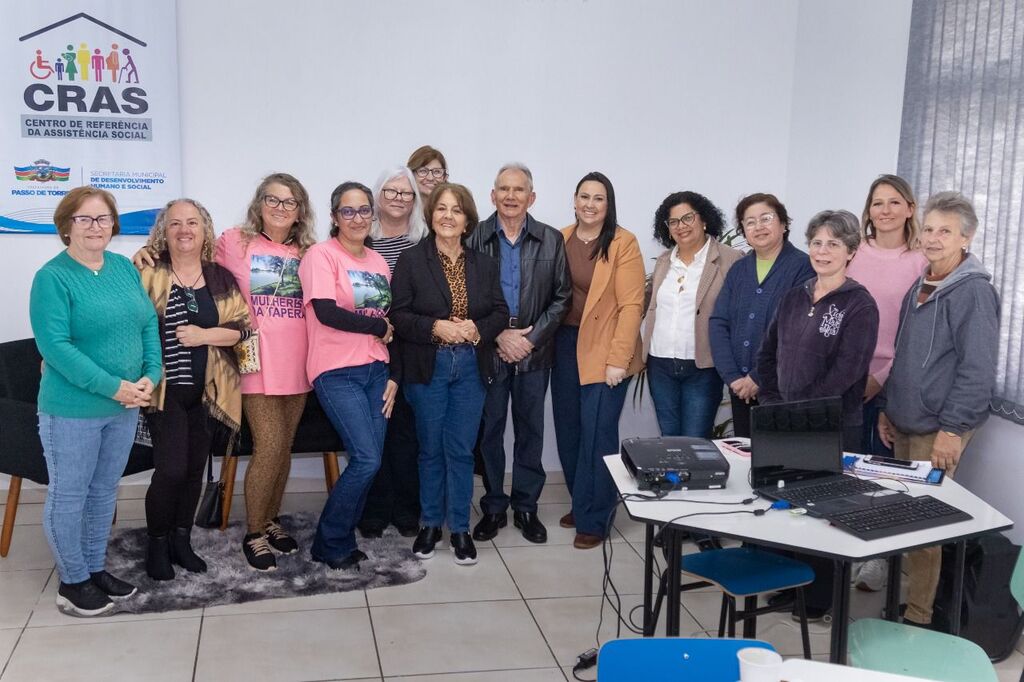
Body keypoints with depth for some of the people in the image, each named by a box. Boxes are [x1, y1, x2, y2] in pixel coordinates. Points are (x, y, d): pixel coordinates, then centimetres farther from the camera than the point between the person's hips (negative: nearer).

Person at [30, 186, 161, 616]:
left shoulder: (125, 268, 7)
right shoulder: (52, 277, -12)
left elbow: (148, 323, 8)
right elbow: (54, 345, -20)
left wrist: (151, 377, -8)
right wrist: (113, 387, -22)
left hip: (126, 406, 6)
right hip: (72, 409, -6)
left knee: (105, 491, 17)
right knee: (68, 495, 6)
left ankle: (95, 568, 32)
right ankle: (72, 582, 19)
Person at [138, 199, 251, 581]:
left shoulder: (221, 278, 6)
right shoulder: (148, 274, -4)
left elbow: (243, 326, 0)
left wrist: (205, 335, -13)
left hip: (208, 391, 4)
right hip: (166, 389, -4)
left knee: (194, 469, 12)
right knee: (171, 469, -8)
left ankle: (181, 540, 28)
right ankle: (157, 545, 13)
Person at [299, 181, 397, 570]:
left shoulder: (379, 262, 14)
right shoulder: (321, 255, -5)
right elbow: (327, 313, -16)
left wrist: (394, 375, 9)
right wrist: (380, 326, -6)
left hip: (376, 371, 6)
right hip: (336, 373, -6)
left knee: (369, 461, 3)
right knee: (366, 460, -13)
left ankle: (343, 539, 20)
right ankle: (330, 544, 6)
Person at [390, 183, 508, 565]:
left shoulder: (484, 265, 7)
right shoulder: (411, 260, -3)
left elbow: (500, 313, 8)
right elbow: (398, 315, -7)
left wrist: (478, 329, -12)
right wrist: (435, 327, -21)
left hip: (471, 367, 2)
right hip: (428, 368, -2)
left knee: (461, 450, 6)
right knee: (431, 448, 9)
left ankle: (460, 528, 18)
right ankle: (430, 524, 24)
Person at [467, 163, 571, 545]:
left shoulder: (551, 240, 2)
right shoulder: (476, 238, -3)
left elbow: (561, 297, 2)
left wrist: (532, 337, -8)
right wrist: (499, 335, -12)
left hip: (535, 351, 1)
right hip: (487, 351, -1)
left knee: (530, 430, 9)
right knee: (489, 430, 7)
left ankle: (526, 507, 21)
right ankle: (493, 507, 20)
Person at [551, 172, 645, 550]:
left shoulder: (623, 244, -9)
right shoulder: (561, 239, 6)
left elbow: (631, 305, -12)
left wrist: (618, 359, -17)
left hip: (604, 352, -5)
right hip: (565, 346, 5)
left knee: (597, 433, -3)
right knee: (568, 429, 11)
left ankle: (594, 519, 11)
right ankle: (581, 504, 29)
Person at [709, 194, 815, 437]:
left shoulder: (803, 267, -7)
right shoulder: (738, 270, 10)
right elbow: (718, 324, 3)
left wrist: (759, 378, -15)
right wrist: (732, 377, -9)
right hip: (741, 389, 5)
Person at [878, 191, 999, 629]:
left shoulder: (974, 291, -13)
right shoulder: (920, 288, 13)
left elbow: (978, 368, -18)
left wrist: (952, 429, -20)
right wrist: (888, 409, 17)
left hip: (938, 428, -8)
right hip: (904, 423, 8)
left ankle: (918, 616, 6)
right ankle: (898, 598, 25)